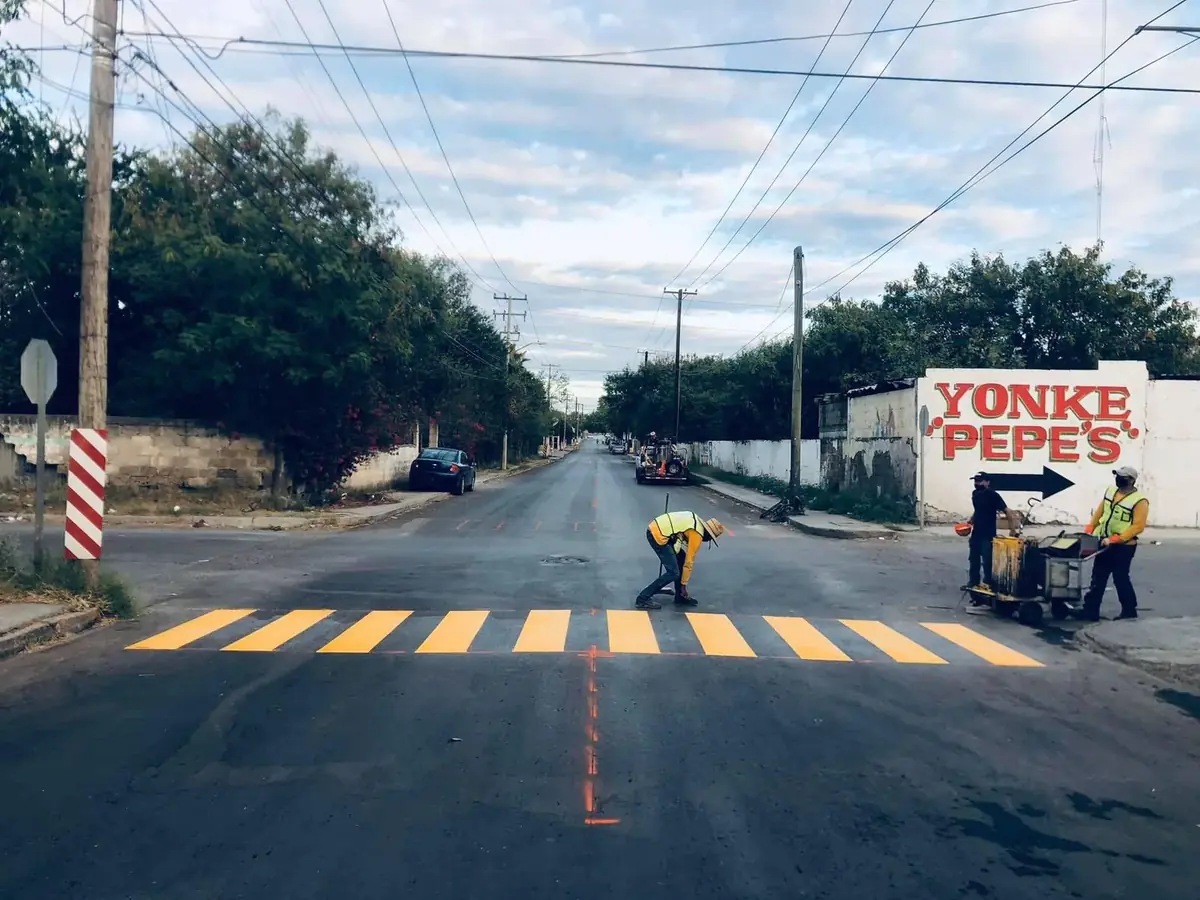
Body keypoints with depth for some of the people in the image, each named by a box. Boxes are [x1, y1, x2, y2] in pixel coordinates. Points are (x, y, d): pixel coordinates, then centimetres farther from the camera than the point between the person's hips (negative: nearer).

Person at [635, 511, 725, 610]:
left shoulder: (697, 522, 17)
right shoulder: (697, 534, -8)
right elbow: (689, 561, -2)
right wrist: (683, 584, 7)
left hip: (656, 527, 10)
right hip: (657, 534, -10)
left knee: (681, 558, 17)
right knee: (673, 573, -8)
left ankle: (680, 596, 24)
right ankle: (643, 599, -6)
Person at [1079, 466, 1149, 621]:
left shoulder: (1139, 501, -16)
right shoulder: (1110, 491, 7)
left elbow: (1138, 526, -21)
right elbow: (1099, 512, 14)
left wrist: (1116, 539, -25)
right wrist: (1089, 529, 4)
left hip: (1123, 547, -7)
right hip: (1104, 543, 7)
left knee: (1120, 579, 2)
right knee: (1097, 578, 9)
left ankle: (1129, 611, 20)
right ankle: (1090, 611, 14)